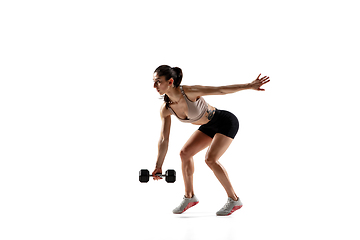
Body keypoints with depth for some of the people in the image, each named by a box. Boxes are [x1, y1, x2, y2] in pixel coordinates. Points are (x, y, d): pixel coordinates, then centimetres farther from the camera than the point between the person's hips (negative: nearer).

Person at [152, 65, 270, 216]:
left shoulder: (189, 92, -30)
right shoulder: (165, 109, -11)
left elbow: (221, 90, -25)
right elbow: (164, 139, -6)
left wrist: (249, 86, -25)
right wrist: (158, 166, -7)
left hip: (226, 122, -7)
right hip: (209, 127, 8)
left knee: (210, 159, -21)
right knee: (185, 153, 2)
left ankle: (234, 200, -6)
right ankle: (189, 197, 18)